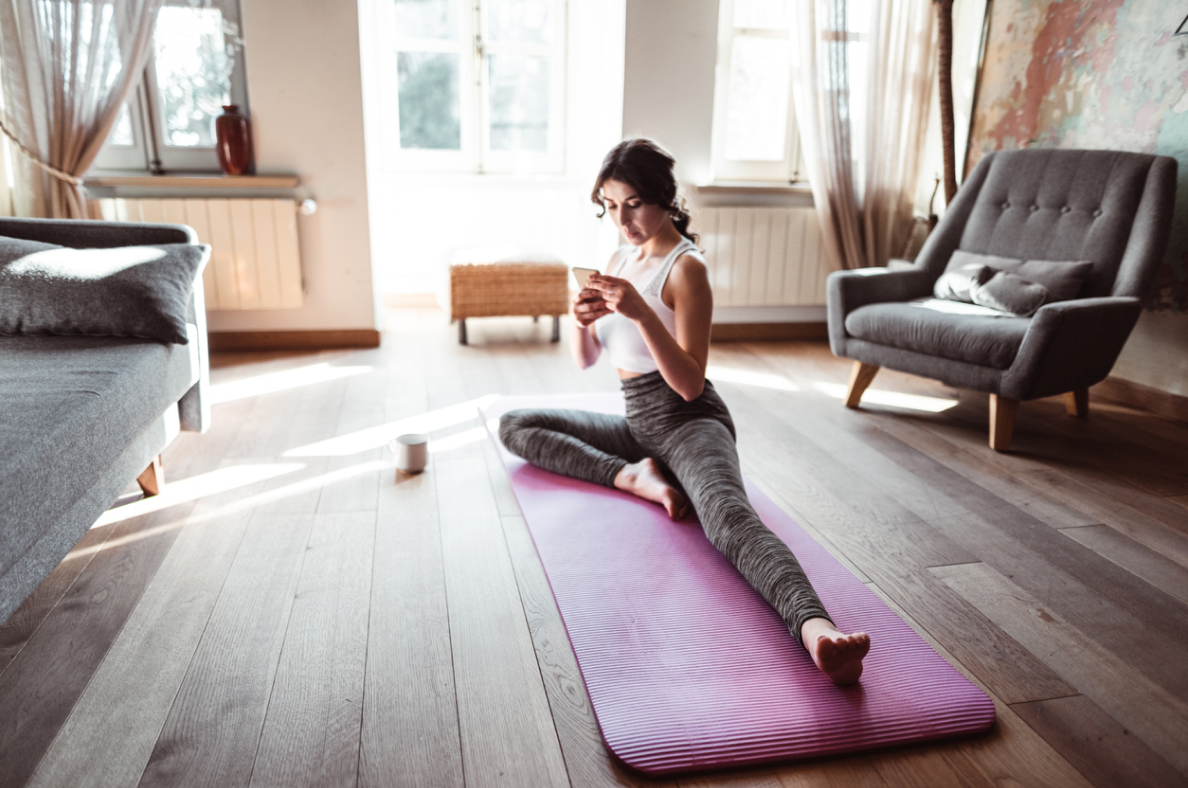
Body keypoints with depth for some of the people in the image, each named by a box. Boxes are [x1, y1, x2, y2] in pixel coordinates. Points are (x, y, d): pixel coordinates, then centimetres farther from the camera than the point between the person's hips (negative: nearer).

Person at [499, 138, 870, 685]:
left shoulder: (685, 268, -12)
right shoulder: (620, 259, 12)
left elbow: (690, 384, -19)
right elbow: (585, 360, 12)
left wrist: (642, 313, -31)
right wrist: (582, 320, -11)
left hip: (689, 421, -8)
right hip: (637, 423, 9)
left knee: (728, 513, -38)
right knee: (514, 427, 4)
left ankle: (814, 627, -61)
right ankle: (633, 477, -16)